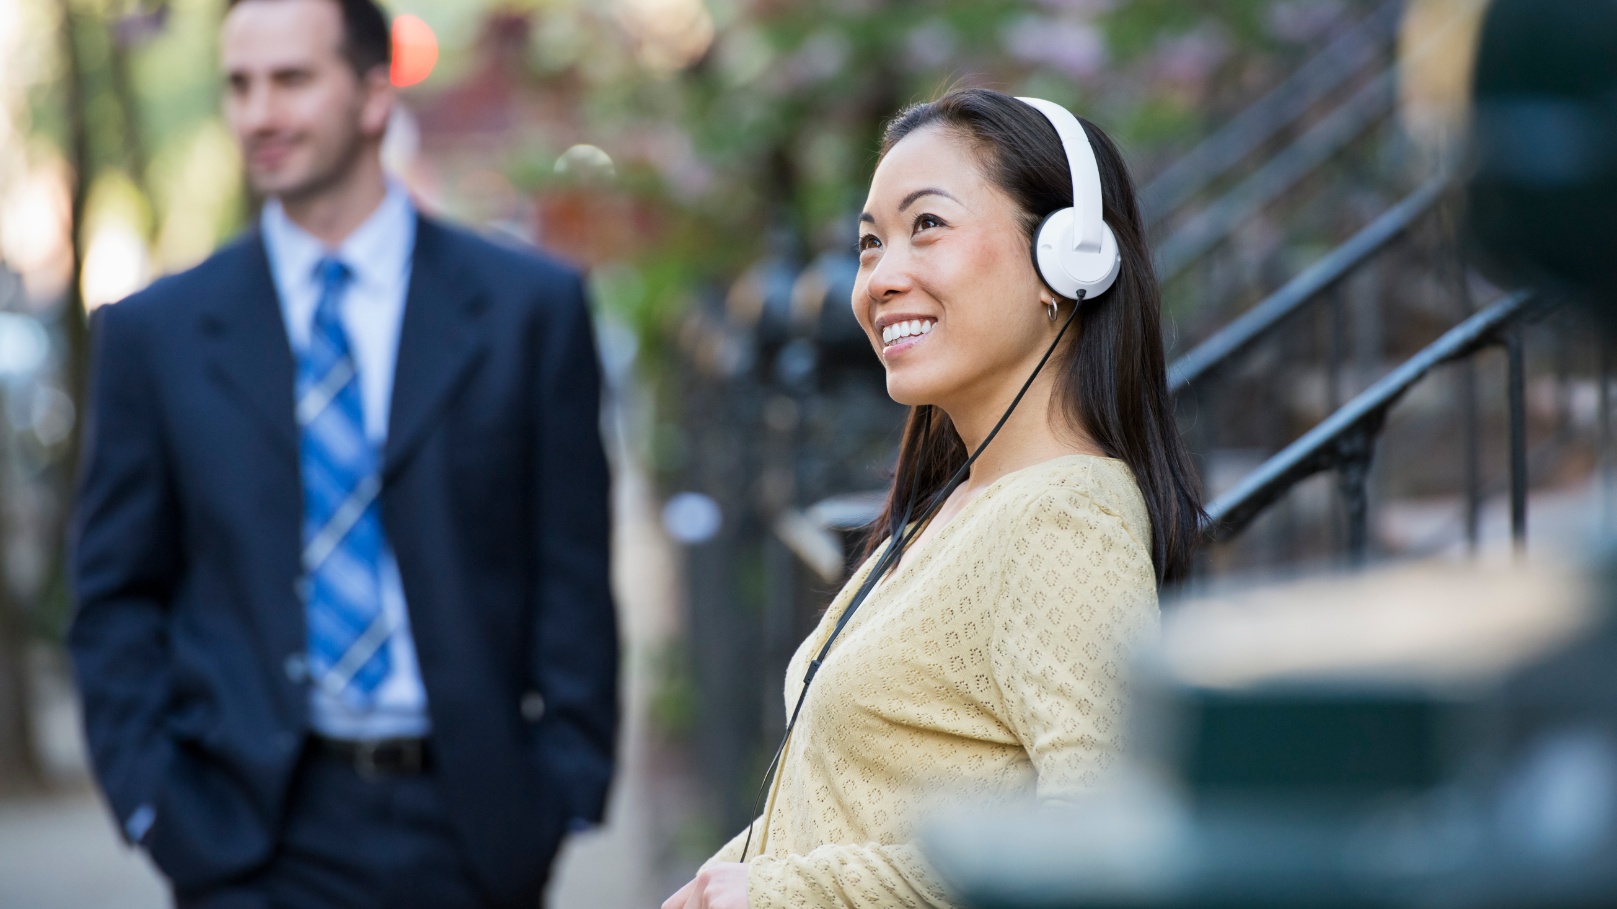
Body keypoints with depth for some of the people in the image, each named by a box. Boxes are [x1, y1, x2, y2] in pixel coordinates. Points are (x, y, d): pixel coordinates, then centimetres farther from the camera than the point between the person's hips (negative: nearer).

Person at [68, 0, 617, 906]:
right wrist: (153, 802, -2)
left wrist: (564, 792, -3)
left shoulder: (531, 309, 4)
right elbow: (117, 596, 8)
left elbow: (573, 580, 4)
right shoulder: (156, 332, 7)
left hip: (473, 830, 0)